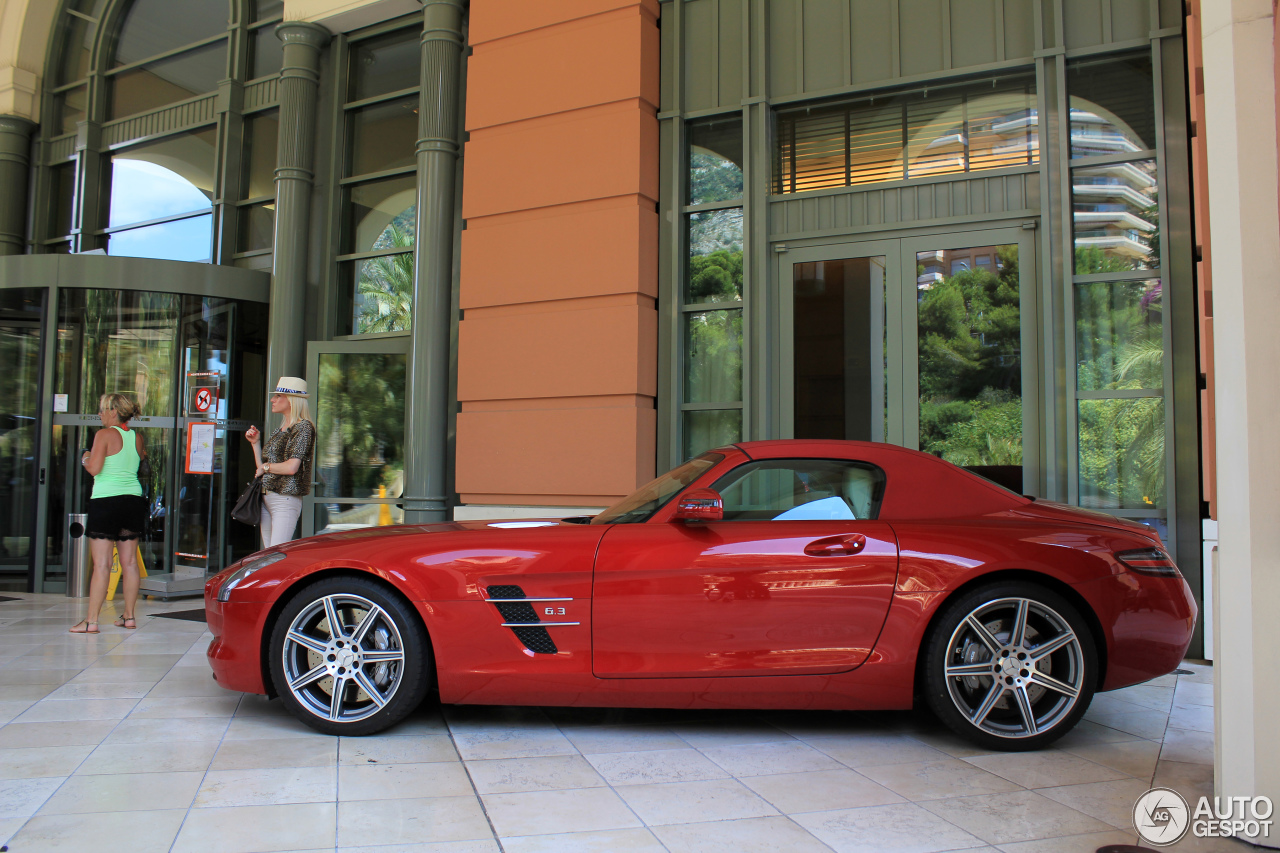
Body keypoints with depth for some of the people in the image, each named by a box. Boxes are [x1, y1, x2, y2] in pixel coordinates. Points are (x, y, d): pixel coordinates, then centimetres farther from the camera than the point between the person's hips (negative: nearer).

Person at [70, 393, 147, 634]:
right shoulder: (136, 437, 9)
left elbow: (94, 468, -14)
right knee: (129, 562, 10)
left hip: (106, 500, -6)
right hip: (133, 499, 6)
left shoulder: (105, 434, -8)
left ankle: (91, 621, -3)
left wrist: (85, 459, 4)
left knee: (101, 564, -6)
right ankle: (129, 616, 15)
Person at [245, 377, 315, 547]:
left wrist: (266, 467, -3)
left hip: (286, 499, -9)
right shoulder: (279, 431, 18)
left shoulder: (303, 427, -8)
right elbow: (262, 466, 18)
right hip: (266, 499, 9)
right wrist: (255, 443, 10)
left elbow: (292, 467, -18)